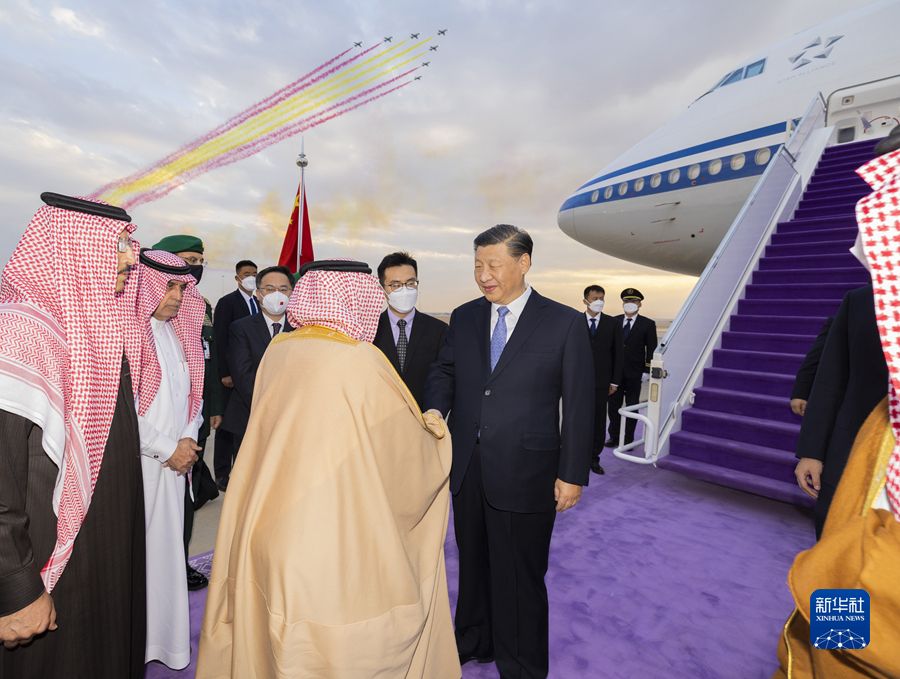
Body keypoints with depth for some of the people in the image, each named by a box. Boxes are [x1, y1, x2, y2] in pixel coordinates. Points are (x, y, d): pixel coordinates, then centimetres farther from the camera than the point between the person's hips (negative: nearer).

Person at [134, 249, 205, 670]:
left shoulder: (178, 333, 10)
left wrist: (188, 439, -1)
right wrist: (167, 449, -10)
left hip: (173, 462, 7)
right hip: (137, 462, -7)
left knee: (167, 545, 15)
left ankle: (164, 638, 31)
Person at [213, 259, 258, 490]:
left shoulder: (259, 304, 12)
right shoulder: (226, 303, -4)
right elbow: (220, 340, -9)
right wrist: (225, 374, -14)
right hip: (233, 376, -5)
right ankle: (222, 474, 16)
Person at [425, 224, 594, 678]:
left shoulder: (565, 323, -7)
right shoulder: (463, 317, 4)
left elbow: (579, 403, -6)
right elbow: (444, 372, 10)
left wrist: (572, 474, -7)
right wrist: (434, 410, -11)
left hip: (525, 472, -4)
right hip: (467, 468, 4)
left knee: (520, 576, 12)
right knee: (473, 563, 22)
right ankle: (473, 642, 48)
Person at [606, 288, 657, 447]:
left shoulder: (648, 324, -1)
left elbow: (651, 350, -2)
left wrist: (646, 371, -8)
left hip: (634, 374, -2)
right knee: (613, 406, 9)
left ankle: (628, 439, 21)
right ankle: (614, 437, 23)